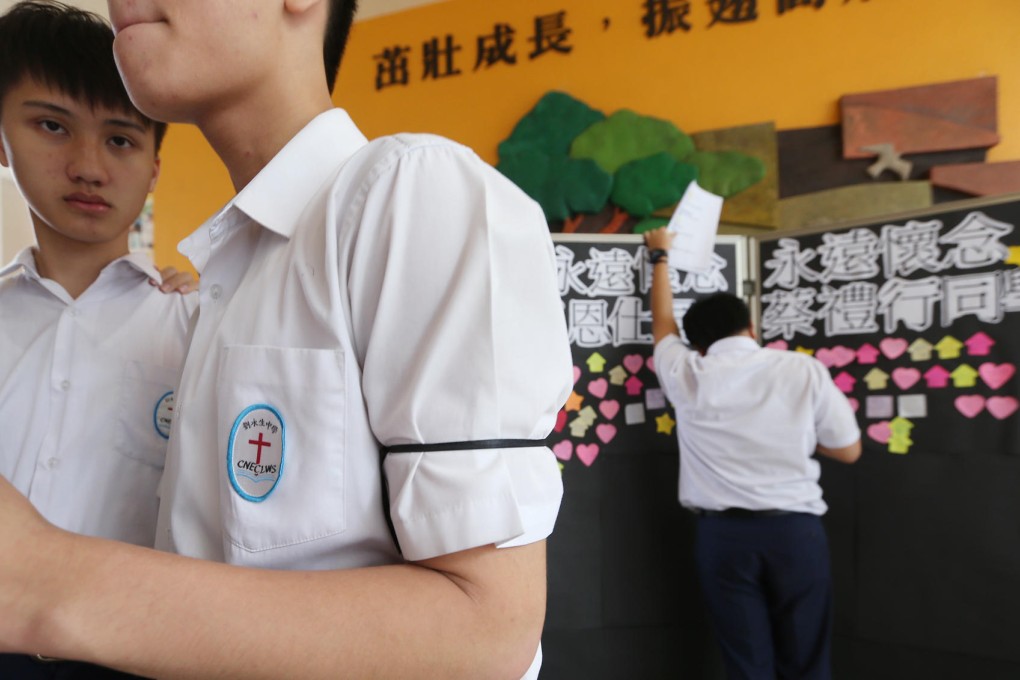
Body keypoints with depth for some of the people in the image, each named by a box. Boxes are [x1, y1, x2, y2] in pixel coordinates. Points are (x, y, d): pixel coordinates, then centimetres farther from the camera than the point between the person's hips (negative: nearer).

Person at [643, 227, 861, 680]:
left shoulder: (686, 375, 0)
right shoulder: (804, 369, -2)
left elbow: (663, 322, 20)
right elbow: (848, 450, 6)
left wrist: (660, 256, 34)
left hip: (723, 533, 0)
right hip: (796, 529, 0)